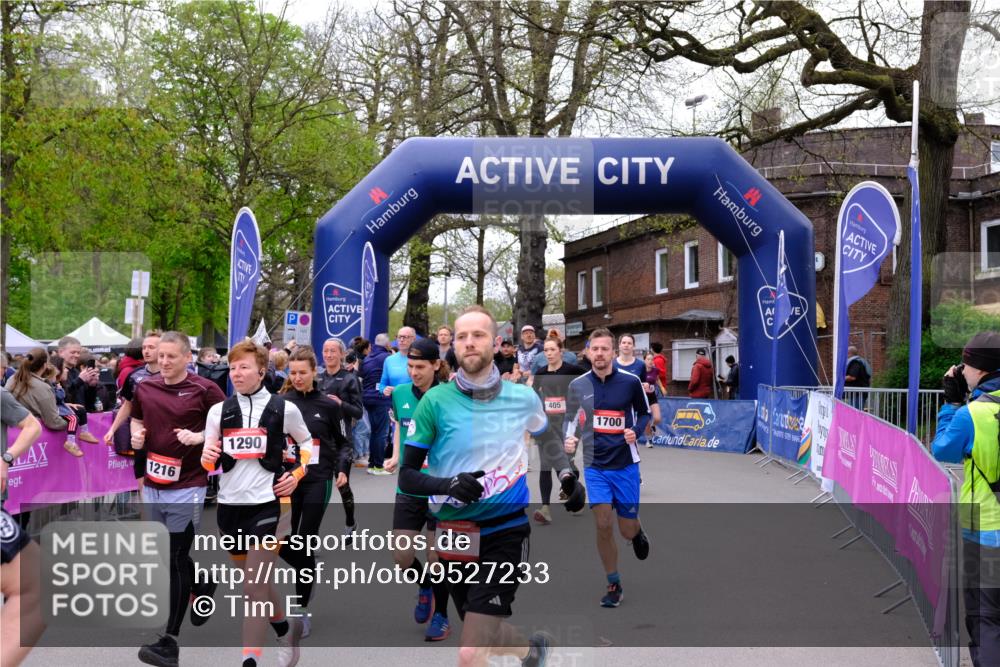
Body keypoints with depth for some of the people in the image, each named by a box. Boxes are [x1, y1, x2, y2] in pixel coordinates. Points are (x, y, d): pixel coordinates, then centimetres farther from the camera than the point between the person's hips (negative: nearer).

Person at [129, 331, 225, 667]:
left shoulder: (203, 389, -9)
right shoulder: (145, 387, 5)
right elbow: (136, 418, 23)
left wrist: (199, 436, -17)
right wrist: (136, 435, 2)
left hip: (186, 487, -6)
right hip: (152, 486, 6)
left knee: (176, 560, -6)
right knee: (176, 555, 16)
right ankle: (204, 588, 46)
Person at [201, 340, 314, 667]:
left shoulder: (284, 409, -4)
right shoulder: (219, 410, 3)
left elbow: (308, 444, 12)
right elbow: (208, 463, 5)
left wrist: (297, 474, -3)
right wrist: (208, 457, -17)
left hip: (268, 505, -4)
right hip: (230, 505, 4)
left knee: (254, 590, -10)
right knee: (255, 584, 19)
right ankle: (286, 628, 43)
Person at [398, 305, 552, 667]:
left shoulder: (525, 398, -3)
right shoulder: (435, 400, -8)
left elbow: (545, 435, 21)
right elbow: (407, 476, -7)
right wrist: (447, 484, -25)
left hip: (506, 532, -1)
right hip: (455, 536, 2)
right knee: (485, 635, 21)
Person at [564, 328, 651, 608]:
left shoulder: (630, 382, -7)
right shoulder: (577, 385, -2)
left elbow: (645, 413, 7)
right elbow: (572, 419, 12)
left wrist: (636, 431, -13)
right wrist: (570, 439, -7)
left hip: (625, 464, -1)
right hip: (595, 466, 1)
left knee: (627, 530, 6)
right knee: (603, 525, -8)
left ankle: (638, 531, 46)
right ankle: (614, 585, 10)